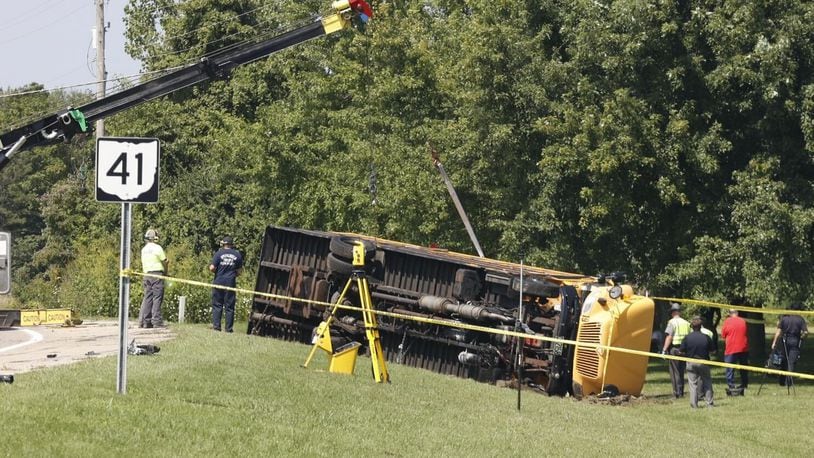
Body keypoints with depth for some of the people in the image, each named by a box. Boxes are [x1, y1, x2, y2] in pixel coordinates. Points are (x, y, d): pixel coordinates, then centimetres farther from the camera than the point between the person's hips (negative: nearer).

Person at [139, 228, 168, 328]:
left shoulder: (144, 249, 15)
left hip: (147, 275, 7)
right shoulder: (157, 248, -8)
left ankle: (144, 321, 3)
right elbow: (164, 262, -3)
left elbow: (143, 264, 17)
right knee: (157, 298, -5)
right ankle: (156, 321, -8)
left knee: (147, 298, 7)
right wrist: (165, 272, 11)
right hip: (157, 273, -7)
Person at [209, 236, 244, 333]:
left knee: (217, 305, 6)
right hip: (230, 283, 2)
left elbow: (212, 268, -10)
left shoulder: (219, 253, -6)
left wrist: (216, 272, 11)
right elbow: (239, 270, 6)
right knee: (229, 306, 6)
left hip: (219, 281, -2)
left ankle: (216, 325, 0)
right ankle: (229, 327, 4)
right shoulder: (237, 255, 2)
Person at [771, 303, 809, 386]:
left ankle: (782, 381, 15)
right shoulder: (800, 319, -5)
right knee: (791, 362, 1)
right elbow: (806, 332, -12)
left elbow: (778, 331, -3)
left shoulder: (784, 318, 0)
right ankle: (789, 381, -6)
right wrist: (801, 338, 8)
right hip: (795, 342, -2)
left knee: (784, 361, 12)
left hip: (785, 341, 2)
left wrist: (774, 342, -2)